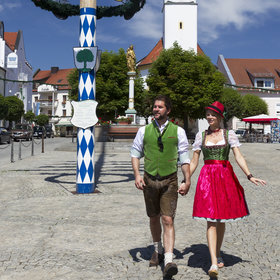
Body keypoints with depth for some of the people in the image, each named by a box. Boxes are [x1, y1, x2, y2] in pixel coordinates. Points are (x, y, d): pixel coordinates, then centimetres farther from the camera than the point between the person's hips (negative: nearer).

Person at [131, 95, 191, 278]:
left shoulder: (178, 131, 1)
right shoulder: (144, 131, 4)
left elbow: (184, 157, 4)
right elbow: (135, 153, 10)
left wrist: (187, 181, 0)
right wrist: (137, 175, -3)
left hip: (170, 181, -2)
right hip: (150, 180, 2)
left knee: (168, 220, -10)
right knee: (154, 218, 16)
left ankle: (169, 262, -11)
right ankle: (158, 251, 37)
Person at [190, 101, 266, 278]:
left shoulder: (229, 134, 4)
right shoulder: (201, 136, 8)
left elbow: (239, 157, -2)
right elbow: (194, 161, 10)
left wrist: (249, 176, -15)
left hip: (225, 177, 1)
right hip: (207, 178, 0)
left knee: (221, 220, 10)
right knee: (211, 221, -9)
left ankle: (218, 254, 29)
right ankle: (214, 263, -14)